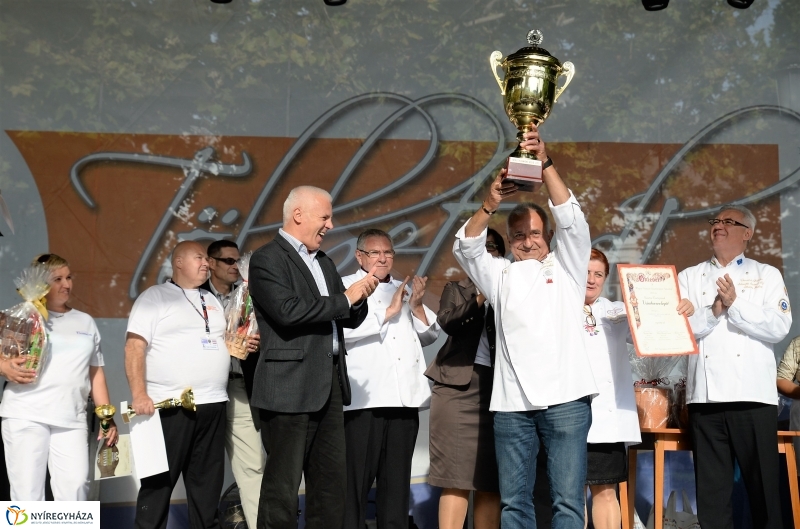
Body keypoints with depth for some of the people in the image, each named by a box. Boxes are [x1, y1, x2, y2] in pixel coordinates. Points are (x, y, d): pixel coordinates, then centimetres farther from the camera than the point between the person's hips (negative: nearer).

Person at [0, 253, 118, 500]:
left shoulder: (86, 322, 20)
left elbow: (96, 372, 20)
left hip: (72, 419, 3)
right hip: (25, 415, -2)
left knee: (76, 487, -10)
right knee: (27, 491, -4)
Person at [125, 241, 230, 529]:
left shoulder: (212, 300, 19)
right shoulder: (155, 296, -1)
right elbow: (134, 347, -9)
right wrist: (139, 395, -19)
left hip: (213, 404, 6)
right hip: (169, 406, -6)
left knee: (208, 481, 11)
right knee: (159, 481, -1)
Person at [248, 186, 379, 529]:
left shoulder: (324, 263, 18)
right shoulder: (267, 259, -7)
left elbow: (348, 319, 18)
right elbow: (288, 311, -22)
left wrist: (359, 299, -4)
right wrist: (344, 298, -14)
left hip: (329, 385, 8)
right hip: (290, 387, -8)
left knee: (331, 482, 11)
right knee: (283, 484, -1)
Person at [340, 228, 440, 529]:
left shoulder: (403, 289, 23)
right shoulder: (345, 286, 4)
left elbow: (429, 335, 19)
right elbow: (343, 329, -15)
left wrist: (417, 306, 1)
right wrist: (389, 311, -9)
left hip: (404, 399, 6)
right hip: (364, 400, -6)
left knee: (397, 479, 9)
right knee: (356, 479, -6)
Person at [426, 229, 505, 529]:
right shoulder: (456, 289, 18)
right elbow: (446, 321, -2)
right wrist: (479, 298, -14)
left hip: (499, 387, 1)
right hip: (458, 384, -1)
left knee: (490, 480, 0)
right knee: (456, 476, -6)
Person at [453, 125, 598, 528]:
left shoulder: (566, 267, 13)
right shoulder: (501, 275, 19)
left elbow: (572, 221, -1)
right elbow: (466, 248, 5)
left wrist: (545, 164, -12)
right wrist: (492, 202, -11)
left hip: (566, 398, -2)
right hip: (511, 402, 2)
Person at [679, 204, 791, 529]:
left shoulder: (766, 275, 11)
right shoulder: (689, 277, 14)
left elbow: (779, 327, -4)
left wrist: (735, 304, -12)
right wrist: (713, 311, -14)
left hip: (753, 394, -1)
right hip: (705, 395, 2)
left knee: (764, 483, 2)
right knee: (711, 487, 4)